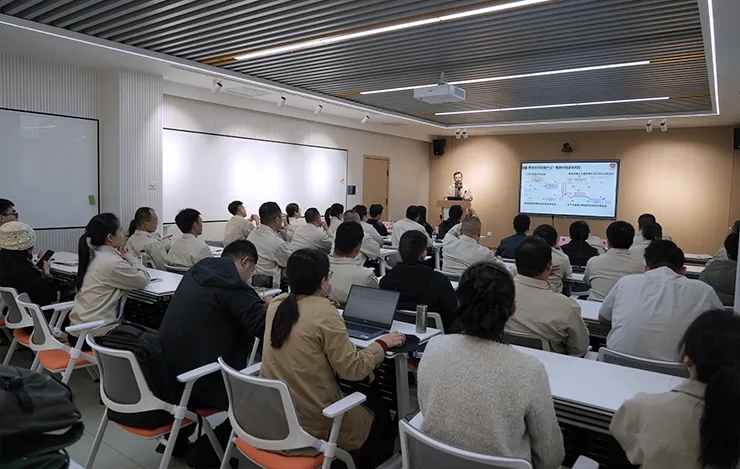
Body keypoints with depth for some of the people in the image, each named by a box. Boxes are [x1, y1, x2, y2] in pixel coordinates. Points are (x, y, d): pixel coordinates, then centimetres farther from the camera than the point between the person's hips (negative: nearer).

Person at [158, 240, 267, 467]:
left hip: (167, 373, 9)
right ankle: (205, 450, 13)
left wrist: (258, 304, 17)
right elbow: (266, 327, -22)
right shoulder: (231, 284, -18)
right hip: (192, 380, -9)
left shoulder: (197, 272, 9)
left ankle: (177, 437, 34)